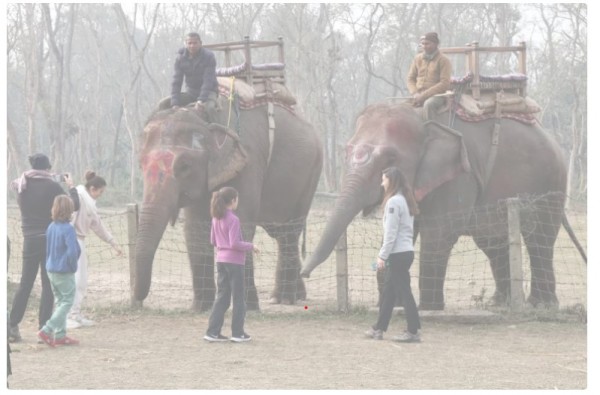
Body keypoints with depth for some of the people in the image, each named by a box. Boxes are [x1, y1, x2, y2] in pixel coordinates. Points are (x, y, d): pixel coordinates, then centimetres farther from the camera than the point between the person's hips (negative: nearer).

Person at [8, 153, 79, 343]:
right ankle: (44, 327, 0)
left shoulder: (22, 186, 3)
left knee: (25, 284, 12)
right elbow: (74, 205, -8)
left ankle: (13, 325, 7)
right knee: (48, 285, 3)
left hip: (29, 240, 4)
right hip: (50, 239, -4)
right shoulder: (51, 186, -10)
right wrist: (71, 186, 9)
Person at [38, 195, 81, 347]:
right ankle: (47, 330, -8)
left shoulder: (51, 227, 3)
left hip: (51, 270, 8)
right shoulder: (68, 229, -20)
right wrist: (73, 267, -11)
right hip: (64, 272, -8)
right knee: (67, 302, 2)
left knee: (59, 301, 17)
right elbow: (72, 252, -27)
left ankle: (60, 335, 19)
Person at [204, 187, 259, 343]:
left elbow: (213, 241, 13)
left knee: (222, 297, 10)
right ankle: (238, 333, 8)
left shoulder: (216, 219, 6)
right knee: (238, 298, 4)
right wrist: (250, 246, -8)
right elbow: (235, 243, -20)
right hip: (235, 261, -7)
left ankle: (213, 332, 5)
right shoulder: (233, 220, -17)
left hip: (221, 260, 7)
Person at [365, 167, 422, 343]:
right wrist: (385, 254, 17)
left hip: (398, 253, -10)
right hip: (406, 251, 10)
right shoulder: (405, 200, 15)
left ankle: (413, 331, -4)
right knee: (388, 290, 14)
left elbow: (391, 233, -17)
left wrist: (382, 255, -14)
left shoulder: (394, 202, -14)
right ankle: (379, 328, 20)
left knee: (404, 291, -6)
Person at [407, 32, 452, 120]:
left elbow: (444, 84, -11)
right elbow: (411, 79, 16)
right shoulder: (417, 59, 13)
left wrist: (424, 95, -17)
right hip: (419, 96, 5)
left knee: (428, 104, -39)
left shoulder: (443, 61, -2)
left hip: (436, 95, -5)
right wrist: (415, 93, -6)